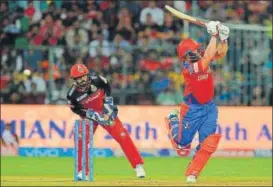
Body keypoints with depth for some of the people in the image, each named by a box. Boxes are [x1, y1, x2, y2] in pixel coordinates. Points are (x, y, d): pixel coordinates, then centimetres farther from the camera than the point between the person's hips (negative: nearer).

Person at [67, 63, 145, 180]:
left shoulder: (96, 80, -26)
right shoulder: (72, 94, -26)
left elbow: (107, 88, -6)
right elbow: (76, 109, -13)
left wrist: (107, 109, -10)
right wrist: (96, 116, -23)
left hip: (106, 112, 0)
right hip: (89, 116, 0)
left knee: (123, 137, -9)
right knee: (82, 139, -18)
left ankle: (138, 166, -3)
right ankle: (82, 172, -5)